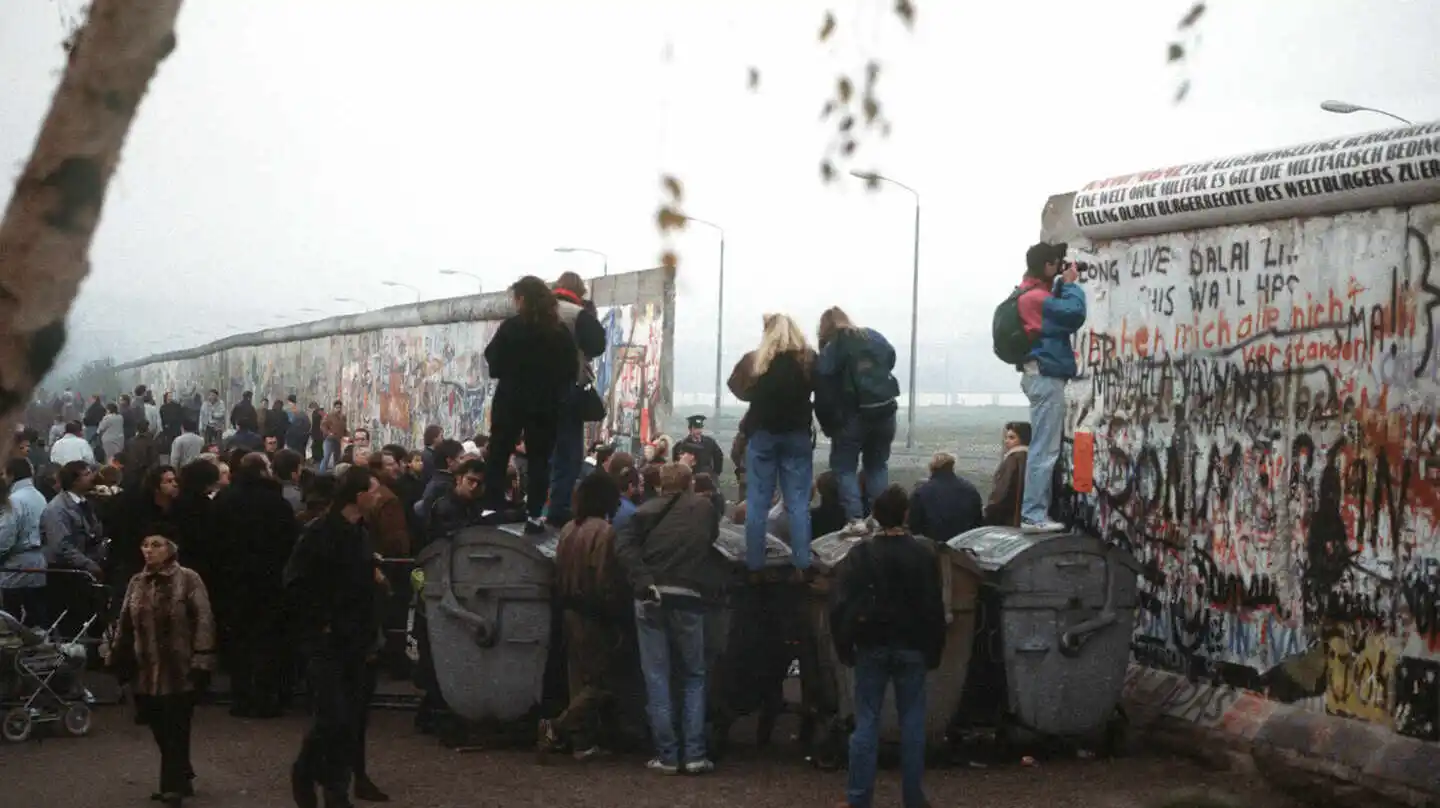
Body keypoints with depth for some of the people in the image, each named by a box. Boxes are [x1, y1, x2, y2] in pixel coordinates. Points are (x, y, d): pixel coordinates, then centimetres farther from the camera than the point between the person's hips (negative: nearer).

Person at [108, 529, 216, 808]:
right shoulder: (136, 583, 10)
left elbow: (204, 623, -10)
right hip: (146, 674, 5)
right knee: (161, 732, 11)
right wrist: (118, 659, 12)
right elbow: (126, 625, 16)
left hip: (179, 673, -5)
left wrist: (201, 663, -16)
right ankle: (180, 779, 27)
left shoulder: (188, 580, -7)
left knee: (175, 733, -2)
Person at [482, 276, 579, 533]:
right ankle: (534, 515, 1)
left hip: (512, 400, -2)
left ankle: (493, 508, 2)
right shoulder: (561, 331, 0)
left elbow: (493, 358, -4)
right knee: (540, 459, 7)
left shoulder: (511, 327, -9)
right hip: (547, 403, 2)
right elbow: (572, 368, 3)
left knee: (498, 454, 8)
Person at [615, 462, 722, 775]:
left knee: (657, 678, 5)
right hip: (688, 598, 0)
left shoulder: (648, 510, 8)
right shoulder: (705, 507, 9)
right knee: (693, 676, 10)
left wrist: (643, 581, -12)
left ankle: (667, 755, 2)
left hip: (652, 599, 0)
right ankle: (694, 753, 1)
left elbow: (624, 546, -5)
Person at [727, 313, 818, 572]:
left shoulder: (754, 360, -6)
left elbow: (739, 389, 5)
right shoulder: (808, 359, -6)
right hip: (797, 435, 0)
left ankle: (754, 563, 5)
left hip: (762, 434, 0)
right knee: (798, 503, 4)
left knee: (756, 503, 5)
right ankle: (802, 562, 1)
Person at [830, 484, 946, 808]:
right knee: (912, 721, 6)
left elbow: (842, 605, -8)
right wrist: (934, 651, 6)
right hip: (911, 648, 0)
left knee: (866, 721, 3)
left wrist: (844, 647, 1)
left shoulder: (860, 554, -6)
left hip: (872, 648, 0)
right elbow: (934, 608, -3)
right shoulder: (924, 555, -5)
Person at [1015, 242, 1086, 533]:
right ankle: (1033, 515, -11)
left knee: (1043, 448, 13)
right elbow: (1074, 314, -23)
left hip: (1042, 375, 11)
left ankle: (1037, 511, 15)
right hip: (1046, 377, -11)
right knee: (1044, 450, -10)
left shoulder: (1031, 294, 17)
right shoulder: (1035, 297, -15)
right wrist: (1071, 284, -8)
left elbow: (1060, 313, 17)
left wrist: (1063, 286, 7)